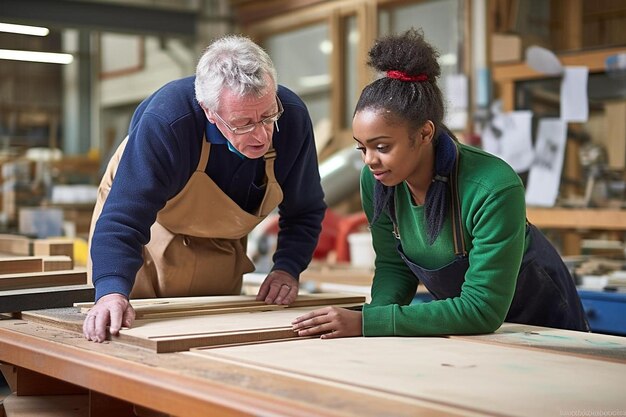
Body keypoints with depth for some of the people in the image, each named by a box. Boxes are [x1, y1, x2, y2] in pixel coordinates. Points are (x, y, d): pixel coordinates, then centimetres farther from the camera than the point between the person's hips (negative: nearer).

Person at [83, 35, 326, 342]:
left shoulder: (292, 118, -26)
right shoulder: (166, 120, -40)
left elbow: (305, 211, -9)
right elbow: (123, 217, -44)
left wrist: (287, 268, -24)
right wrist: (112, 292, -60)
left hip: (221, 244, 3)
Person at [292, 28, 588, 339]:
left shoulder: (494, 188, -33)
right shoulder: (375, 180, -17)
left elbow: (482, 310, -33)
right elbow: (393, 265, -3)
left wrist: (367, 322, -37)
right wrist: (376, 313, -25)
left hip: (540, 324, -3)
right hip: (459, 328, 3)